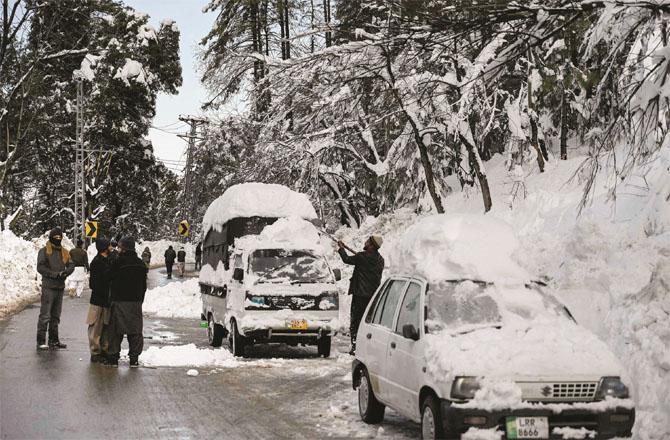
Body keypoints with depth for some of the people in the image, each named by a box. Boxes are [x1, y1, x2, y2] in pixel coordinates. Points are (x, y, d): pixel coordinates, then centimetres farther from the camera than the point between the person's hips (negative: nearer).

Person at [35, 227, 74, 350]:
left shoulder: (64, 252, 15)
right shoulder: (44, 251, -2)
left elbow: (71, 265, 9)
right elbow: (40, 267, -10)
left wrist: (65, 272, -12)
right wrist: (55, 274, -17)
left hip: (60, 286, 6)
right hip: (48, 286, -6)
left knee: (56, 316, 12)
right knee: (45, 315, -9)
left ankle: (53, 340, 19)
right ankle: (41, 341, -8)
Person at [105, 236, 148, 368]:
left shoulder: (117, 263, -10)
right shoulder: (140, 264, 7)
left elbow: (111, 279, -5)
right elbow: (144, 285, 12)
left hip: (119, 301, -4)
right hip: (136, 302, 4)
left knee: (116, 329, 3)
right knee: (135, 330, 8)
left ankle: (113, 357, 3)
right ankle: (134, 358, 7)